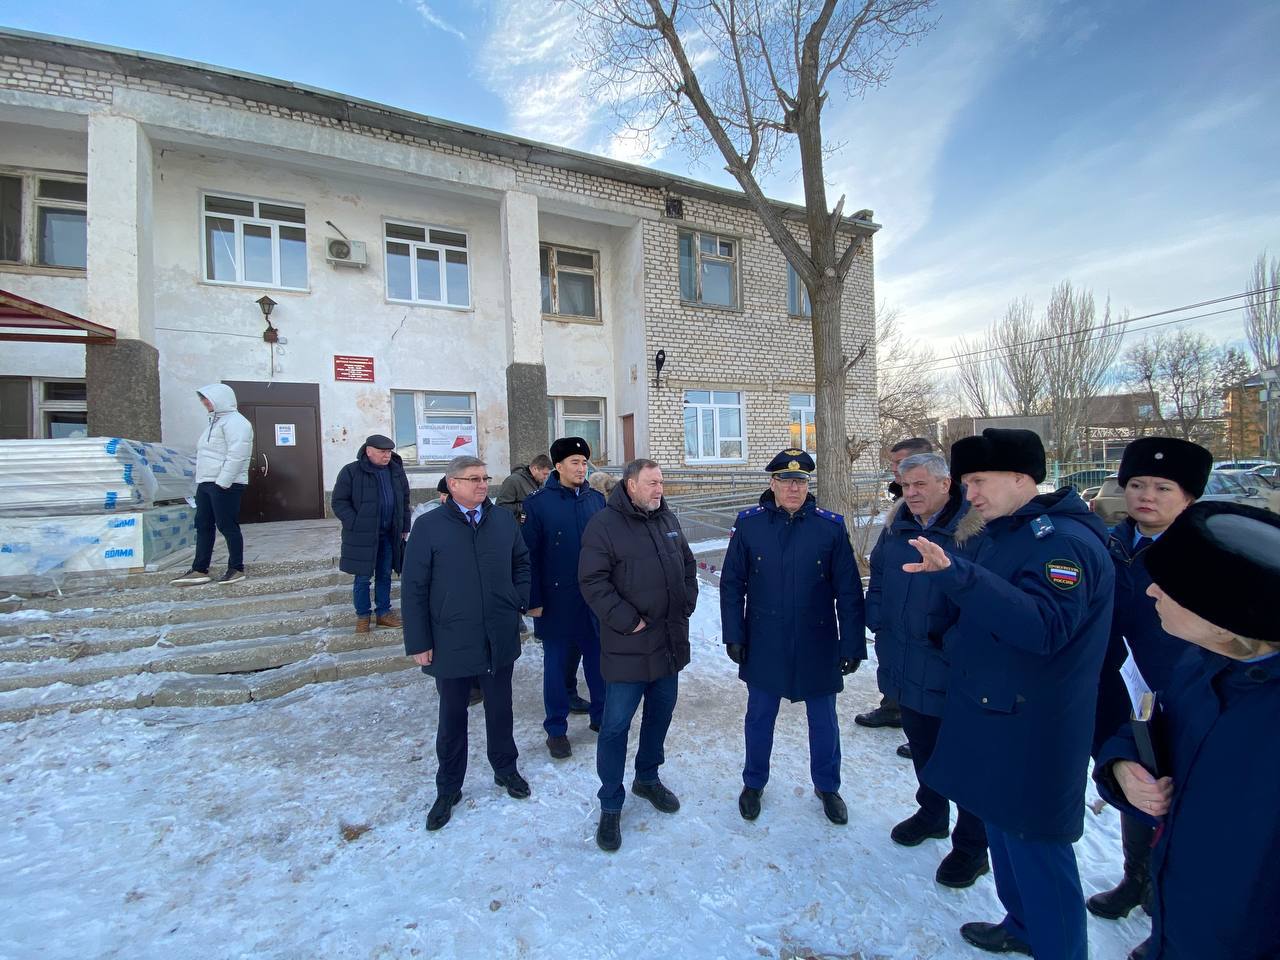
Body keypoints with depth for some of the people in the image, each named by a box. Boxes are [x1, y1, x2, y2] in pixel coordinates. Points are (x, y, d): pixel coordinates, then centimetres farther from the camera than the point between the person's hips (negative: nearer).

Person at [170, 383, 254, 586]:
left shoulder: (235, 422, -11)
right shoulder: (216, 421, 21)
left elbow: (236, 455, -21)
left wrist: (222, 482, -24)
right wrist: (202, 480, 18)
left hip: (225, 484, -10)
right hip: (206, 483, 10)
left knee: (227, 526, -5)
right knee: (203, 526, 9)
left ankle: (237, 569, 4)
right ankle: (199, 570, 14)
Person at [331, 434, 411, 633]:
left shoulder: (396, 471, 8)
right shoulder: (351, 472, -7)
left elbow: (404, 501, 16)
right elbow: (339, 502, -6)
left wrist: (404, 528, 12)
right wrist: (356, 525, -15)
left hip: (389, 535, 4)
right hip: (362, 536, -4)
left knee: (385, 575, 13)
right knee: (363, 578, 5)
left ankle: (383, 612, 26)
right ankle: (362, 616, 21)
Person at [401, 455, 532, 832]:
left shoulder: (504, 520, 0)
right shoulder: (429, 526, -10)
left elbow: (522, 564, 12)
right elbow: (413, 588, -8)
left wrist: (520, 602, 0)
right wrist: (418, 643, -8)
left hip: (500, 640, 3)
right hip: (451, 644, -2)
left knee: (500, 709, 20)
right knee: (452, 717, 16)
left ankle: (506, 768, 42)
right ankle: (448, 788, 36)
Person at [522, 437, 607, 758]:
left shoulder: (596, 499, 2)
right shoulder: (538, 503, -10)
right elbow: (529, 555, -9)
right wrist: (533, 600, -10)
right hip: (557, 601, -3)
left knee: (598, 659, 16)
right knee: (556, 664, 11)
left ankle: (600, 715, 37)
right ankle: (556, 729, 28)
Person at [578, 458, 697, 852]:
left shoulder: (667, 519, 7)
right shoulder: (604, 524, -13)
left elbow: (688, 564, 18)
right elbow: (592, 582, -17)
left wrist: (686, 605, 6)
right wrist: (628, 621, -18)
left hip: (670, 641, 7)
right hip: (628, 645, -6)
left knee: (661, 712, 20)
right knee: (616, 724, 3)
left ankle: (648, 778, 43)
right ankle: (610, 805, 23)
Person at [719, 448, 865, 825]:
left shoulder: (830, 526, -8)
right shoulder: (749, 524, -8)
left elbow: (849, 591, -4)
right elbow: (731, 584, -3)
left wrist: (853, 644, -4)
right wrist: (734, 635, -5)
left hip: (818, 646, 0)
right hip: (764, 646, 0)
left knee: (823, 719, 18)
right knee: (759, 717, 17)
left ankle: (827, 786, 43)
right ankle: (753, 783, 41)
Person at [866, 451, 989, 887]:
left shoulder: (976, 531, -18)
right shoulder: (896, 528, 4)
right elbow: (877, 581, 14)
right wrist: (878, 617, 3)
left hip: (955, 673, -6)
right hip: (906, 667, 7)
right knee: (922, 746, 25)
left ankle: (971, 846, 33)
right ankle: (932, 814, 47)